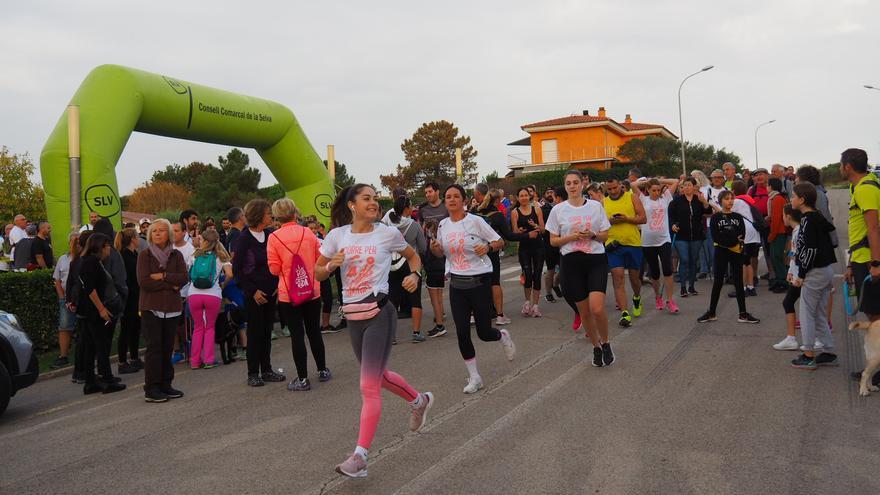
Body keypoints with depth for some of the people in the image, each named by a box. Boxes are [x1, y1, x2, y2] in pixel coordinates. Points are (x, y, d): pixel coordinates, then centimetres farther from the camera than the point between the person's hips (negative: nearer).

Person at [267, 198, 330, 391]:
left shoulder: (274, 238, -9)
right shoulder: (308, 233, -3)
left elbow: (274, 269, -7)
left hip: (289, 294, -3)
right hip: (312, 291, 3)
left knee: (297, 334, 3)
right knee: (314, 331, 16)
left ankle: (303, 379, 7)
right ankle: (323, 370, 27)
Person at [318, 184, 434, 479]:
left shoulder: (388, 233, -3)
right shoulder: (337, 236, 2)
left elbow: (413, 256, 14)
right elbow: (318, 273, 9)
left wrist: (414, 275, -6)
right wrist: (330, 266, -13)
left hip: (379, 313, -4)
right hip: (353, 315, 5)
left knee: (369, 386, -9)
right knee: (378, 375, 21)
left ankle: (360, 456, -3)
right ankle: (419, 400, 48)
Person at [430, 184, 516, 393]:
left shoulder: (475, 221, -9)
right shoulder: (443, 225, 5)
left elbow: (500, 242, -4)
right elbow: (441, 252, 18)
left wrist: (488, 247, -25)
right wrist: (434, 248, -5)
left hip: (480, 281, -4)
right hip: (457, 283, 4)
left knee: (484, 333, 0)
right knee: (462, 332, -1)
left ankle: (503, 336, 38)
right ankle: (474, 377, 15)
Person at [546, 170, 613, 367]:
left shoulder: (596, 206, 3)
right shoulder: (558, 210, 2)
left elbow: (605, 235, 7)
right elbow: (553, 241, 5)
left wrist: (592, 235, -13)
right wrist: (572, 237, -12)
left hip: (596, 260, -1)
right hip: (572, 262, 1)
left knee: (597, 308, -16)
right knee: (584, 311, 7)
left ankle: (605, 343, 10)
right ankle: (596, 347, 29)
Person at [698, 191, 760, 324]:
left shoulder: (738, 217, 6)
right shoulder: (715, 218, -1)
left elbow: (742, 236, -3)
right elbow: (715, 237, -10)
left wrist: (726, 239, -14)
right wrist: (734, 240, -13)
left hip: (736, 252, 2)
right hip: (721, 253, -2)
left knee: (738, 282, 5)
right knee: (717, 282, 4)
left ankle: (743, 314, 10)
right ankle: (711, 313, 14)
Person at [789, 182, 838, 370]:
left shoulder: (808, 220, -17)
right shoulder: (818, 217, 11)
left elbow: (811, 249, -22)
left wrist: (801, 275, -17)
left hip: (815, 272, -9)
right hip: (827, 269, 9)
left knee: (807, 313, 0)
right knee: (819, 314, 16)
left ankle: (808, 356, 5)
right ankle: (829, 354, 21)